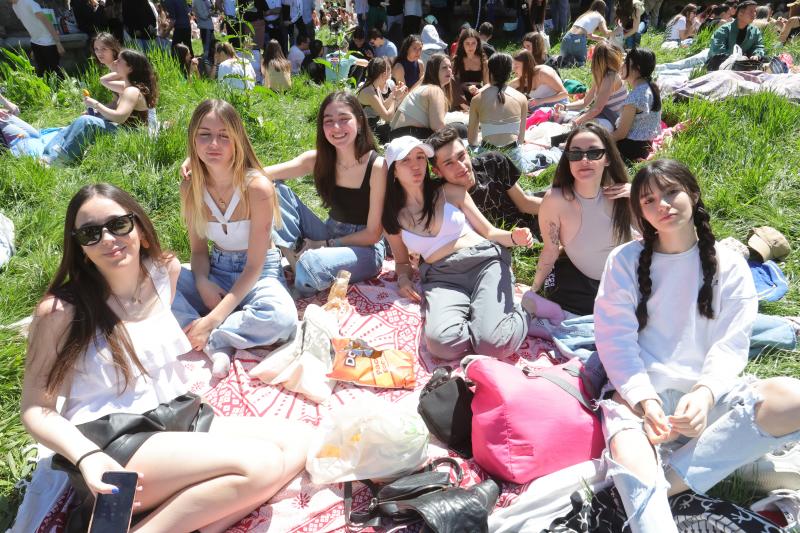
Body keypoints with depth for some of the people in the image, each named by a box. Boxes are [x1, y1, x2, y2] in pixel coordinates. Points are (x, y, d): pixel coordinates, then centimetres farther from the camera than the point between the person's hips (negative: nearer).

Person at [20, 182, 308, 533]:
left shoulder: (165, 271, 5)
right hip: (111, 441, -7)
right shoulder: (61, 310, -12)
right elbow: (35, 408, -9)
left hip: (178, 418, 7)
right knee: (261, 464, -26)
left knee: (295, 442, -10)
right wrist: (87, 457, -24)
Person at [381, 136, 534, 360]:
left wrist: (513, 237, -8)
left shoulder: (450, 191, 11)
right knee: (442, 342, -33)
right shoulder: (393, 218, 13)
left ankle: (519, 312, 3)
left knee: (494, 344, -30)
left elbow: (488, 231, 14)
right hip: (442, 277, 1)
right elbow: (402, 261, 26)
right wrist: (403, 278, 2)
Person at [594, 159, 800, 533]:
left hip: (706, 393, 3)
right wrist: (644, 399, -18)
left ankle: (666, 481, -27)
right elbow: (616, 338, -2)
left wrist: (704, 393, -21)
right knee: (629, 457, -35)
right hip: (639, 390, -2)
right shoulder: (625, 261, 5)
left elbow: (730, 344, 0)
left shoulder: (729, 265, 8)